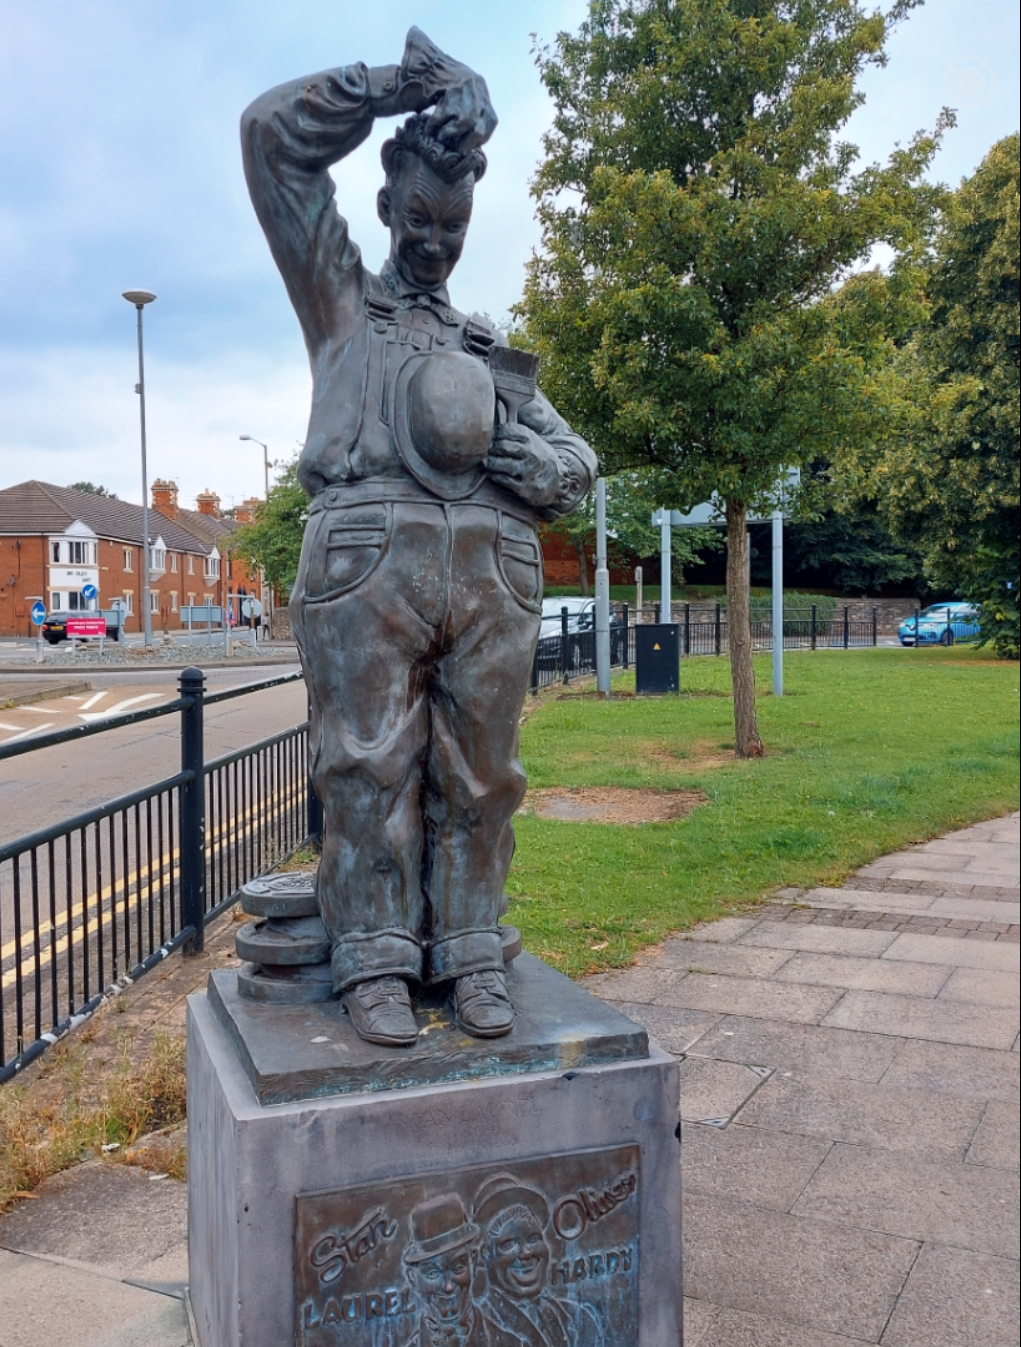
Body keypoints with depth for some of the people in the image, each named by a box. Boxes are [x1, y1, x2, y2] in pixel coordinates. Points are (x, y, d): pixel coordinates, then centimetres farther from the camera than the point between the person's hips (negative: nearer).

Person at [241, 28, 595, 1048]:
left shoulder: (491, 349, 29)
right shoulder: (342, 303, 21)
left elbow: (576, 458, 24)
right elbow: (274, 134, 13)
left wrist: (544, 465, 0)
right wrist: (397, 84, 11)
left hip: (491, 572, 3)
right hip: (368, 560, -3)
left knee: (478, 777, 2)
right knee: (369, 770, -4)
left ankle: (470, 955, 10)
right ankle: (374, 962, 4)